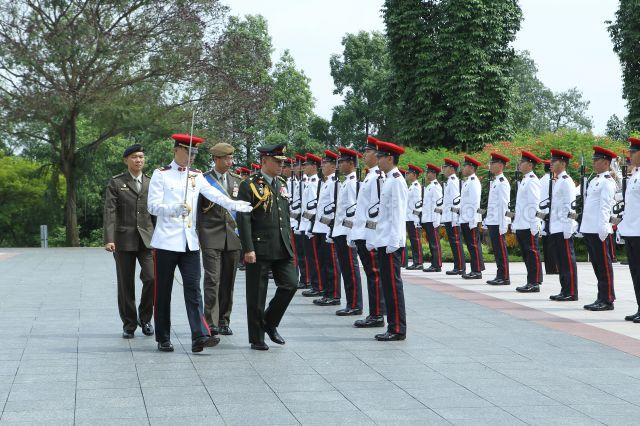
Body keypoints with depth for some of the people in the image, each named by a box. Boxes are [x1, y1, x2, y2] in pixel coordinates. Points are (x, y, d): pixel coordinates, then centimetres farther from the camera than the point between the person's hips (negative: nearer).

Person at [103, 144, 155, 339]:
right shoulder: (116, 183, 3)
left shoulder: (151, 183, 11)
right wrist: (109, 239, -15)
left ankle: (145, 318, 8)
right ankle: (129, 325, 16)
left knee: (151, 278, -13)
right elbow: (110, 212, -5)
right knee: (126, 284, 3)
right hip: (124, 239, -1)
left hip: (147, 239, 1)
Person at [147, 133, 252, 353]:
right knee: (163, 291, 4)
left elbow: (215, 195, -4)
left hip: (190, 242, 3)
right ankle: (163, 339, 13)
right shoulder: (161, 174, 0)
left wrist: (235, 205, -23)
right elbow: (153, 206, -8)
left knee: (193, 289, -5)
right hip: (166, 242, -3)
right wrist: (175, 208, -26)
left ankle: (199, 336, -12)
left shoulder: (197, 176, 11)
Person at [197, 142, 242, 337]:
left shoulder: (237, 180, 12)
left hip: (233, 238, 4)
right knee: (212, 280, -9)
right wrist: (196, 236, -4)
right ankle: (211, 323, -8)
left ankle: (224, 321, 17)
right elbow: (196, 209, 0)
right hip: (211, 237, -4)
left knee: (228, 281, 8)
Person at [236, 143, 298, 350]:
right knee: (257, 294, 2)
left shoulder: (282, 184, 15)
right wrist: (248, 249, -17)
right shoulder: (249, 186, -7)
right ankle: (257, 338, 12)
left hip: (283, 248, 6)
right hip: (259, 249, -6)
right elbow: (243, 219, -12)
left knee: (290, 284, -1)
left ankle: (270, 323, 20)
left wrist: (288, 242, 17)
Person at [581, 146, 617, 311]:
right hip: (588, 230, 9)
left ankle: (607, 301, -1)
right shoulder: (594, 181, 19)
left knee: (604, 266, -4)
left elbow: (605, 207, -17)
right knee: (597, 265, 12)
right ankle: (601, 298, 18)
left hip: (599, 231, -9)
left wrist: (602, 229, -23)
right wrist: (584, 228, 20)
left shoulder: (607, 182, -9)